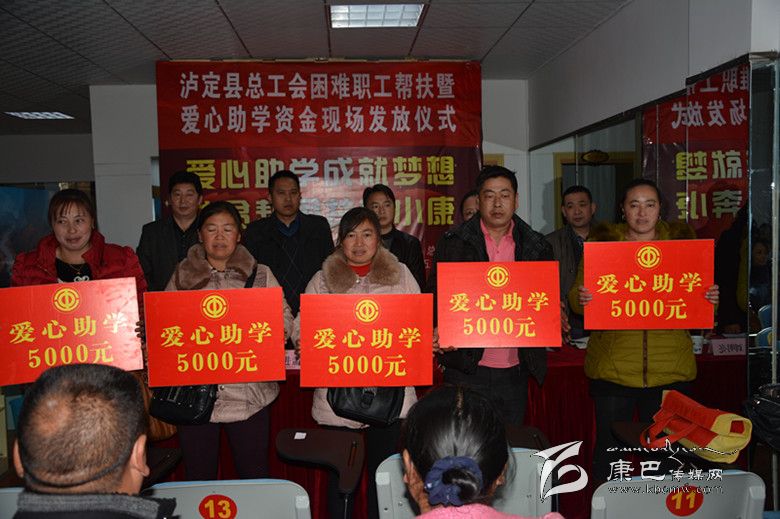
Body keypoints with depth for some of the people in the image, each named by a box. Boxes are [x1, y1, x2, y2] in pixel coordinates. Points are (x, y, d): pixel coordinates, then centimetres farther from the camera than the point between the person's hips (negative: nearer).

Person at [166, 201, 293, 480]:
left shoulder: (261, 275, 7)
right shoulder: (182, 277, 8)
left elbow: (285, 318, 7)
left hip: (249, 395, 0)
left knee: (254, 475, 7)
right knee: (199, 478, 9)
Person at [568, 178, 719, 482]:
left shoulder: (682, 242, 10)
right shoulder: (601, 242, 6)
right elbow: (577, 296, 5)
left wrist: (711, 299, -10)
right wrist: (580, 298, -17)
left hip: (670, 369, 1)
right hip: (612, 367, -1)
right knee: (609, 450, 4)